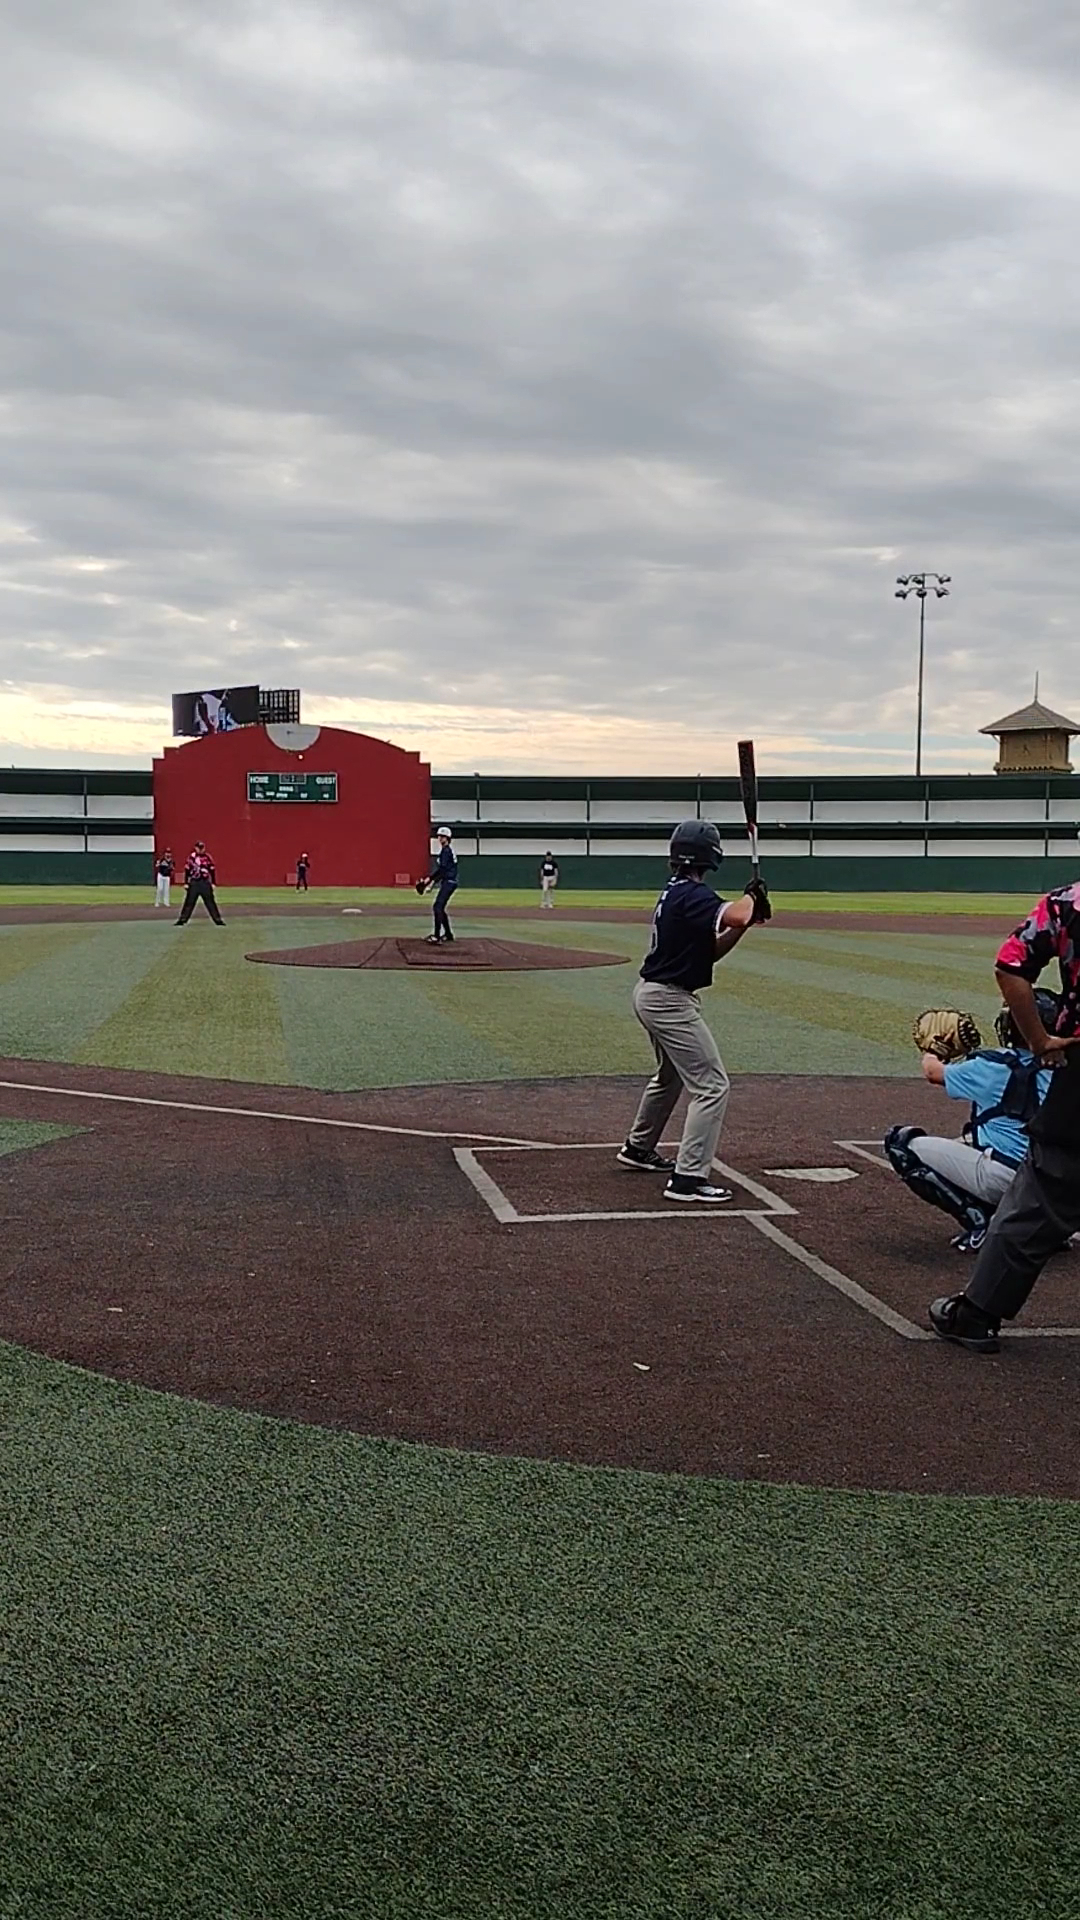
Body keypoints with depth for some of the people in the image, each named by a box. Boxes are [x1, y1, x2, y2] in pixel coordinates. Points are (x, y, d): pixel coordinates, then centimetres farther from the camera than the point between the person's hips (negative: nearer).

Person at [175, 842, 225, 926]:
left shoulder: (207, 857, 3)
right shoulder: (191, 857, 1)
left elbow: (212, 871, 6)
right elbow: (187, 871, 4)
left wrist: (213, 883, 2)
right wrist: (186, 883, 2)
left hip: (205, 883, 0)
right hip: (194, 883, 0)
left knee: (210, 902, 1)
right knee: (189, 902, 0)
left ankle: (218, 920, 3)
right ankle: (182, 920, 5)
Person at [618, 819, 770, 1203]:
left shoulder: (674, 893, 10)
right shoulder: (693, 894, -20)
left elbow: (711, 950, 13)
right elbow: (733, 915, -39)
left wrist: (746, 920, 0)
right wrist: (752, 896, -16)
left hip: (650, 994, 10)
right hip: (670, 1001, -10)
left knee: (671, 1075, 30)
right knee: (712, 1086, -9)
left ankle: (638, 1148, 46)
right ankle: (688, 1178, -12)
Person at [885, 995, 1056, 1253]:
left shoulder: (993, 1066, -5)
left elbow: (933, 1072, 13)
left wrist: (930, 1053, 38)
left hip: (1002, 1178, -7)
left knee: (902, 1143, 2)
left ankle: (979, 1222, -4)